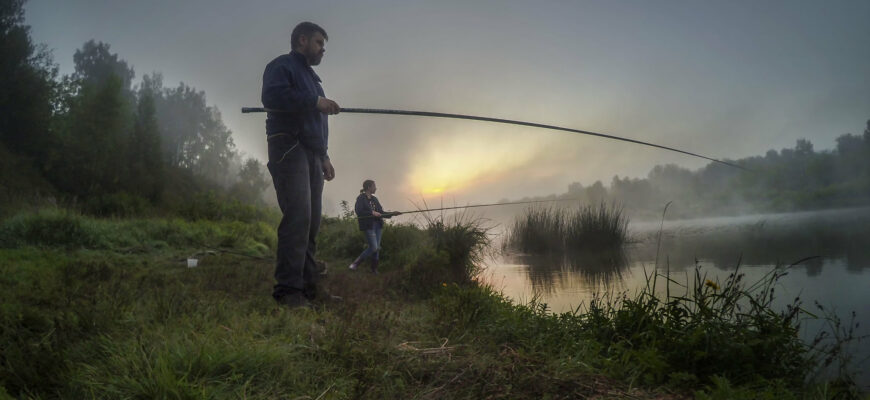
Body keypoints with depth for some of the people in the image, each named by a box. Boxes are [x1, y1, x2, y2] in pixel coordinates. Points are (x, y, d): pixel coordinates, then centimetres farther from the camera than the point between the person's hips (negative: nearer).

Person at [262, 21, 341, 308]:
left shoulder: (311, 77, 30)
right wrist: (315, 101, -16)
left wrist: (324, 156, 21)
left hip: (312, 155, 9)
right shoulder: (283, 66, 4)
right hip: (289, 148, -9)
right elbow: (272, 96, -18)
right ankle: (289, 290, -22)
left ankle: (308, 286, 2)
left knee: (311, 221, 1)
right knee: (298, 217, -20)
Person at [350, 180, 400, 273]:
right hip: (368, 226, -7)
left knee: (377, 247, 4)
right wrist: (371, 213, -21)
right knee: (374, 247, -14)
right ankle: (355, 263, -3)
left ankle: (374, 269, 13)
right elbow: (358, 211, -15)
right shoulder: (361, 198, -5)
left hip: (378, 225, 7)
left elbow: (381, 212, 16)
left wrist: (392, 213, 3)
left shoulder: (374, 199, 16)